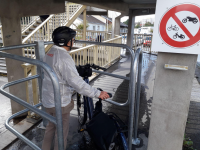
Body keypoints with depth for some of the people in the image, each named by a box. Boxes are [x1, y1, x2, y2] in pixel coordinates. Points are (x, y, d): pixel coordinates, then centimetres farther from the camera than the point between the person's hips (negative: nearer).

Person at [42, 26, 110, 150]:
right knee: (61, 132, 11)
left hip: (48, 100, 9)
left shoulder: (50, 54, 5)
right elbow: (77, 82, -28)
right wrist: (98, 93, -22)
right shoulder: (64, 57, -24)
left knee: (51, 127, 27)